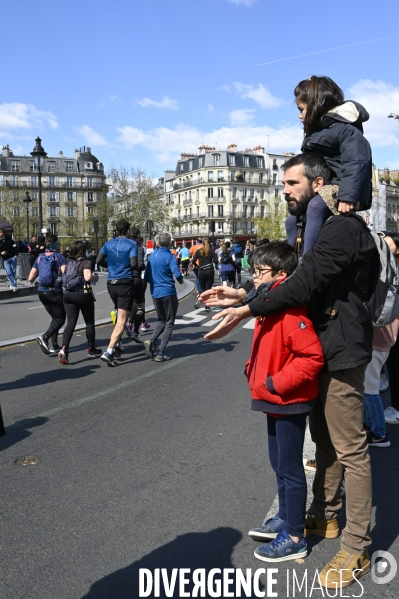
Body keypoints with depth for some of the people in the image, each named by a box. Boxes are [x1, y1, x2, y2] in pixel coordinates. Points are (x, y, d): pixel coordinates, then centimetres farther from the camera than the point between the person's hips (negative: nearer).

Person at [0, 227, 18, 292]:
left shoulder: (9, 239, 3)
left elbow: (15, 246, 2)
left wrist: (16, 254, -9)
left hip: (13, 257, 0)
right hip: (6, 260, 0)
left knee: (13, 272, 3)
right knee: (9, 272, -9)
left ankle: (12, 284, 18)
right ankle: (14, 285, -5)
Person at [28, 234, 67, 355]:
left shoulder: (39, 257, 7)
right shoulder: (59, 257, -8)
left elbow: (31, 279, 7)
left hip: (42, 292, 6)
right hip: (55, 292, -6)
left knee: (55, 318, 19)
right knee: (60, 319, 4)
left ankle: (54, 345, 14)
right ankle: (44, 337, -17)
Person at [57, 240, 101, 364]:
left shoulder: (68, 262, 10)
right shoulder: (86, 262, -10)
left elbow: (63, 276, 14)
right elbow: (88, 277, -24)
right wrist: (95, 277, -5)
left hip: (68, 294, 5)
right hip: (83, 295, -5)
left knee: (70, 323, 2)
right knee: (90, 322, 13)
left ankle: (64, 348, -18)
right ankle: (92, 350, 24)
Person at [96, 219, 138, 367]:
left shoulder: (109, 244, 7)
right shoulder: (132, 244, -5)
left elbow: (99, 260, -2)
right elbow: (133, 263, -16)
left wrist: (110, 265, 15)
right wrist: (140, 267, 6)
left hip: (111, 283, 6)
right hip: (126, 283, -5)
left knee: (120, 316, 25)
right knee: (122, 320, -6)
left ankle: (117, 344, 23)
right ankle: (109, 352, -17)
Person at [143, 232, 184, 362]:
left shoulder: (152, 255, 7)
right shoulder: (169, 257, -12)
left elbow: (146, 276, 11)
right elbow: (177, 274, -24)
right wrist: (181, 280, -2)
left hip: (155, 293, 6)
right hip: (168, 292, -6)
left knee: (161, 320, 21)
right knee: (169, 323, 5)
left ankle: (151, 342, -2)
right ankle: (161, 353, -2)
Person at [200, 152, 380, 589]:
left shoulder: (341, 228, -17)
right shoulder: (315, 226, 16)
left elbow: (304, 284, -25)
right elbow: (297, 279, 12)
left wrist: (248, 310, -25)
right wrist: (243, 294, 2)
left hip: (341, 351, -10)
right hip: (321, 348, 10)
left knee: (350, 448, -1)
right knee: (324, 438, 20)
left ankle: (356, 548, 12)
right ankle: (324, 515, 37)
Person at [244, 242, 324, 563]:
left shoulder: (291, 310, -23)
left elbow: (312, 357, -27)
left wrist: (276, 383, -24)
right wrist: (253, 368, 4)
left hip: (289, 403, -9)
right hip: (275, 401, 10)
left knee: (290, 468, 4)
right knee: (279, 463, 22)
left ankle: (294, 538, 20)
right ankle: (285, 517, 40)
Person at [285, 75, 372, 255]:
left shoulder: (344, 128, -14)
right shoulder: (317, 130, 16)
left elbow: (356, 162, -26)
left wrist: (348, 195, -36)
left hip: (340, 186, -11)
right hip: (325, 185, 11)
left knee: (315, 206, -37)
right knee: (292, 219, 11)